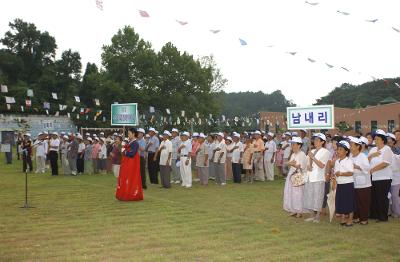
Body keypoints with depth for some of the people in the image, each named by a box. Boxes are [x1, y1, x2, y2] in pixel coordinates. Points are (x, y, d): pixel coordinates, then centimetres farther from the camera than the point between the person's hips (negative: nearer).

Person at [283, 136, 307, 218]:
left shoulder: (302, 155, -11)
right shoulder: (293, 154, 14)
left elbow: (301, 167, -17)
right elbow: (288, 163, 14)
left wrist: (291, 163, -10)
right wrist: (290, 163, -8)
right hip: (291, 175, 8)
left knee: (297, 194, -5)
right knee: (291, 193, 9)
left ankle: (299, 211, 4)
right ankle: (294, 210, 18)